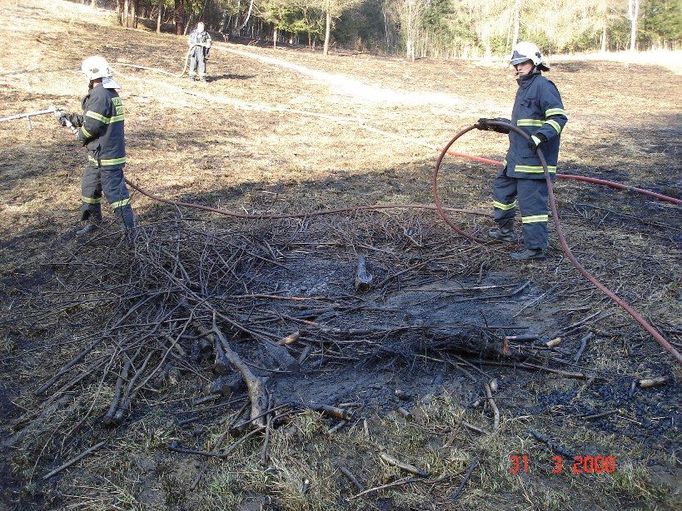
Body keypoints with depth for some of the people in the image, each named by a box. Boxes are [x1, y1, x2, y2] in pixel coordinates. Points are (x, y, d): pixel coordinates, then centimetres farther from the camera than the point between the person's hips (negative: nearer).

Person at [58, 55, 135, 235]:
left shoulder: (100, 95, -20)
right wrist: (71, 118, 20)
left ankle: (130, 229, 1)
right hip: (98, 154, 10)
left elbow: (91, 125, -21)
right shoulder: (110, 93, 11)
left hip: (106, 156, -10)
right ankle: (92, 222, 35)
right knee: (89, 187, 22)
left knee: (115, 192, -5)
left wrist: (80, 135, -2)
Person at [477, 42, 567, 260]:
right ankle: (505, 230, 40)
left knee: (531, 200, -8)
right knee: (502, 186, 23)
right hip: (516, 156, 11)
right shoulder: (523, 88, 20)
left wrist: (541, 136, -32)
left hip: (534, 159, -11)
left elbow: (559, 117, -19)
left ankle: (536, 247, 0)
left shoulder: (543, 86, -11)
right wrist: (493, 124, 25)